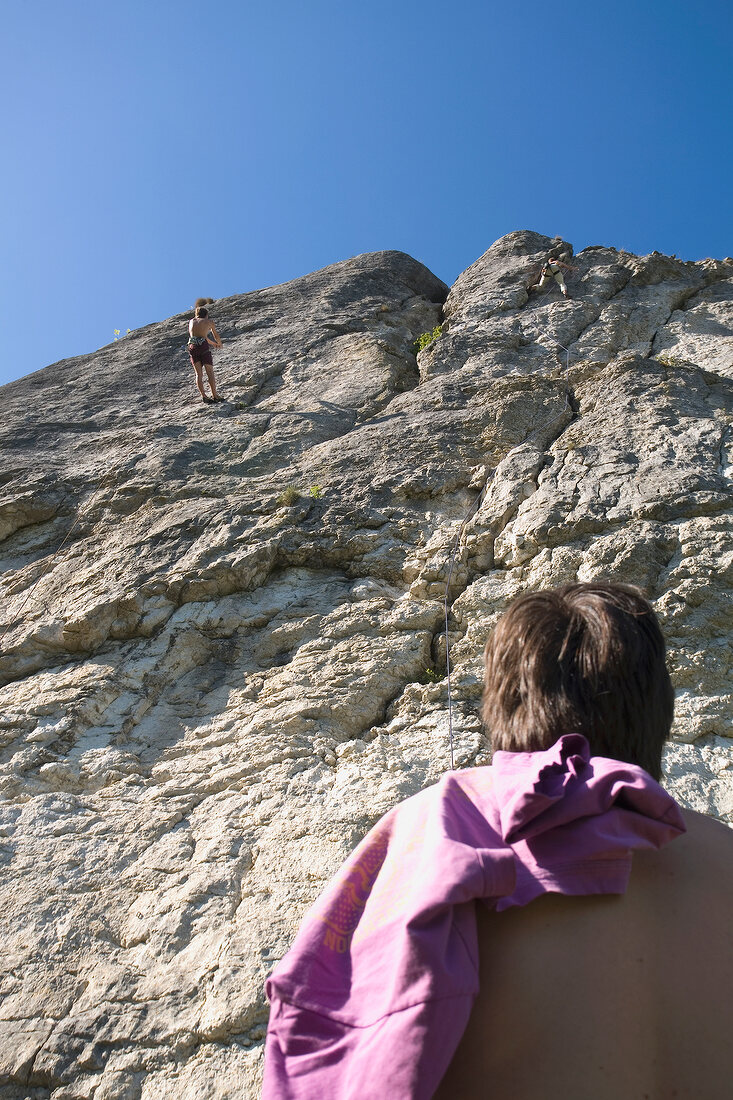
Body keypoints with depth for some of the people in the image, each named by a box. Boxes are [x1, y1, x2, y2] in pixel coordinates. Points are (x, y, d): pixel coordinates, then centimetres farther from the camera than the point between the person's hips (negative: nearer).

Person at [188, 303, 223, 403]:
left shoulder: (192, 321, 21)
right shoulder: (209, 321, 11)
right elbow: (216, 335, 25)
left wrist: (213, 343, 44)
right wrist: (219, 343, 47)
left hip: (193, 347, 3)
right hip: (203, 347, -3)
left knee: (198, 373, 7)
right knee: (210, 372, 5)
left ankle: (203, 396, -2)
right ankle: (214, 395, 3)